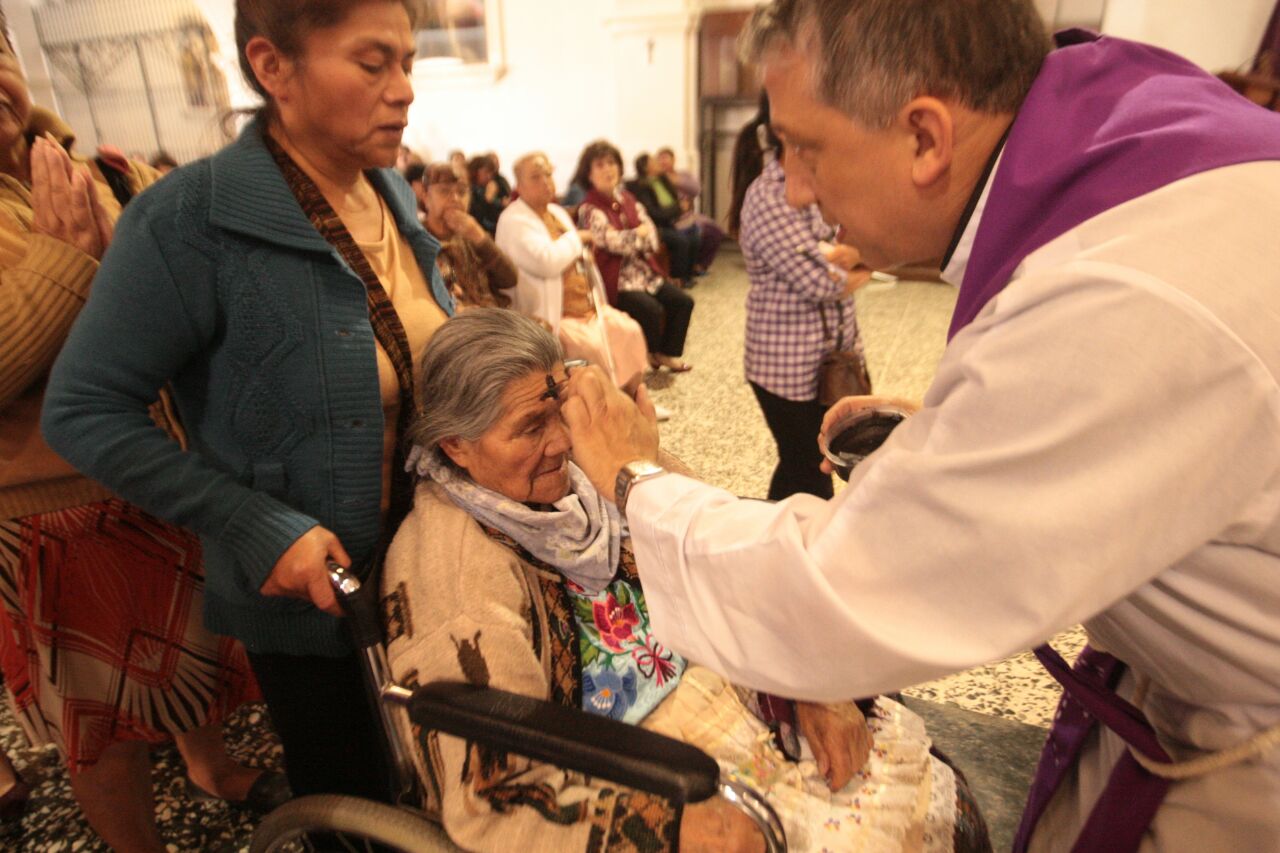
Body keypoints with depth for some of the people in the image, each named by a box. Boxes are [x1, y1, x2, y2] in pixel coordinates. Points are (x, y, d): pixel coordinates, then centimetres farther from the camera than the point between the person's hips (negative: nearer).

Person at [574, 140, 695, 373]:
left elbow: (651, 234, 6)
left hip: (644, 271, 8)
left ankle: (666, 353, 14)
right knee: (652, 310, -26)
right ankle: (651, 353, 4)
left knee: (683, 301, -2)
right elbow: (614, 242, -21)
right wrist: (640, 234, -5)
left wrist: (631, 240, -15)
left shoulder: (627, 199, 11)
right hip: (616, 280, -7)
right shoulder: (589, 209, -10)